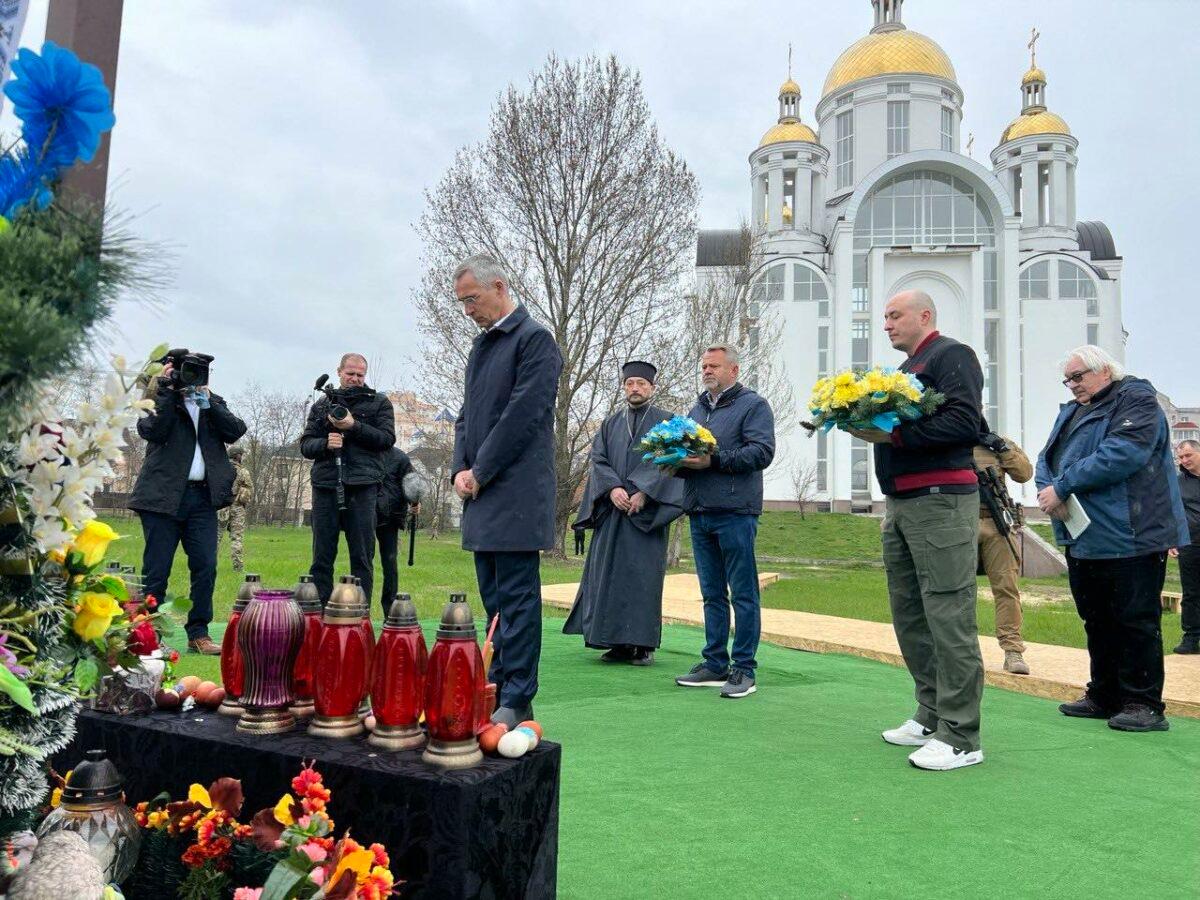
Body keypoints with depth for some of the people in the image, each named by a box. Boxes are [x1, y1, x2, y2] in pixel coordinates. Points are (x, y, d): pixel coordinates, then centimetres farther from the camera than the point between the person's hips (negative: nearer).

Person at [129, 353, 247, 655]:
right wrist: (168, 390, -12)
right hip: (163, 495, -3)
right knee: (156, 570, 1)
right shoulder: (158, 399, 4)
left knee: (206, 567, 1)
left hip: (203, 496, 3)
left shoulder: (213, 401, 15)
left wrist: (206, 403, -9)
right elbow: (152, 431, -15)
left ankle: (198, 634, 10)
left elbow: (235, 431, -1)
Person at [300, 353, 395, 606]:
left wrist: (354, 427, -11)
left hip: (362, 486, -2)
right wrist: (325, 443, -9)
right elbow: (305, 445, 12)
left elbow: (387, 438, -1)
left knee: (362, 556, -1)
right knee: (322, 556, 3)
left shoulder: (379, 403, 12)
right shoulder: (322, 405, 18)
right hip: (325, 485, 2)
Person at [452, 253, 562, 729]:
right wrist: (461, 470, 6)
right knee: (494, 599, 13)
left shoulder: (534, 339, -7)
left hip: (516, 493, -9)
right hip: (483, 494, 9)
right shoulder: (482, 345, 19)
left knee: (516, 600, -5)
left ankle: (516, 703, 2)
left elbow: (523, 415, -15)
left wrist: (479, 472, -11)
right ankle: (497, 690, 23)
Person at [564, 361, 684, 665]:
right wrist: (612, 488, -11)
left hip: (648, 512, -4)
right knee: (609, 573, 1)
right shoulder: (610, 424, 16)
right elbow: (598, 460, 6)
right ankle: (618, 642, 8)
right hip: (612, 511, 4)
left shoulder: (666, 422, 5)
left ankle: (644, 644, 3)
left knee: (644, 573, -4)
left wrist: (643, 492, -16)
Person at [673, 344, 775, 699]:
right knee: (712, 594, 12)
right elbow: (683, 455, 22)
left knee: (743, 594, -1)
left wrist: (714, 460, -20)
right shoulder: (696, 409, 21)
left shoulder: (753, 405, 1)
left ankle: (744, 670, 5)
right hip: (699, 512, 7)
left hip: (735, 512, -7)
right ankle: (715, 665, 19)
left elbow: (762, 452, -13)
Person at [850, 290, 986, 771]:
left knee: (947, 617, -8)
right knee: (909, 616, 12)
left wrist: (894, 433, -21)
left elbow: (965, 422, -19)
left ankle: (960, 737, -2)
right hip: (902, 505, 10)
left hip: (941, 502, -10)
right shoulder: (906, 369, 24)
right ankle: (931, 717, 22)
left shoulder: (951, 355, -4)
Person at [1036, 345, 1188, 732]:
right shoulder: (1071, 411, 19)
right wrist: (1048, 490, -12)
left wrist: (1062, 487, -20)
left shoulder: (1136, 399, -6)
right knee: (1096, 620, 14)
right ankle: (1104, 696, 24)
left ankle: (1143, 703, 8)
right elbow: (1047, 458, 11)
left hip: (1129, 536, -8)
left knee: (1135, 620, -1)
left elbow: (1122, 454, -21)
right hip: (1082, 537, 8)